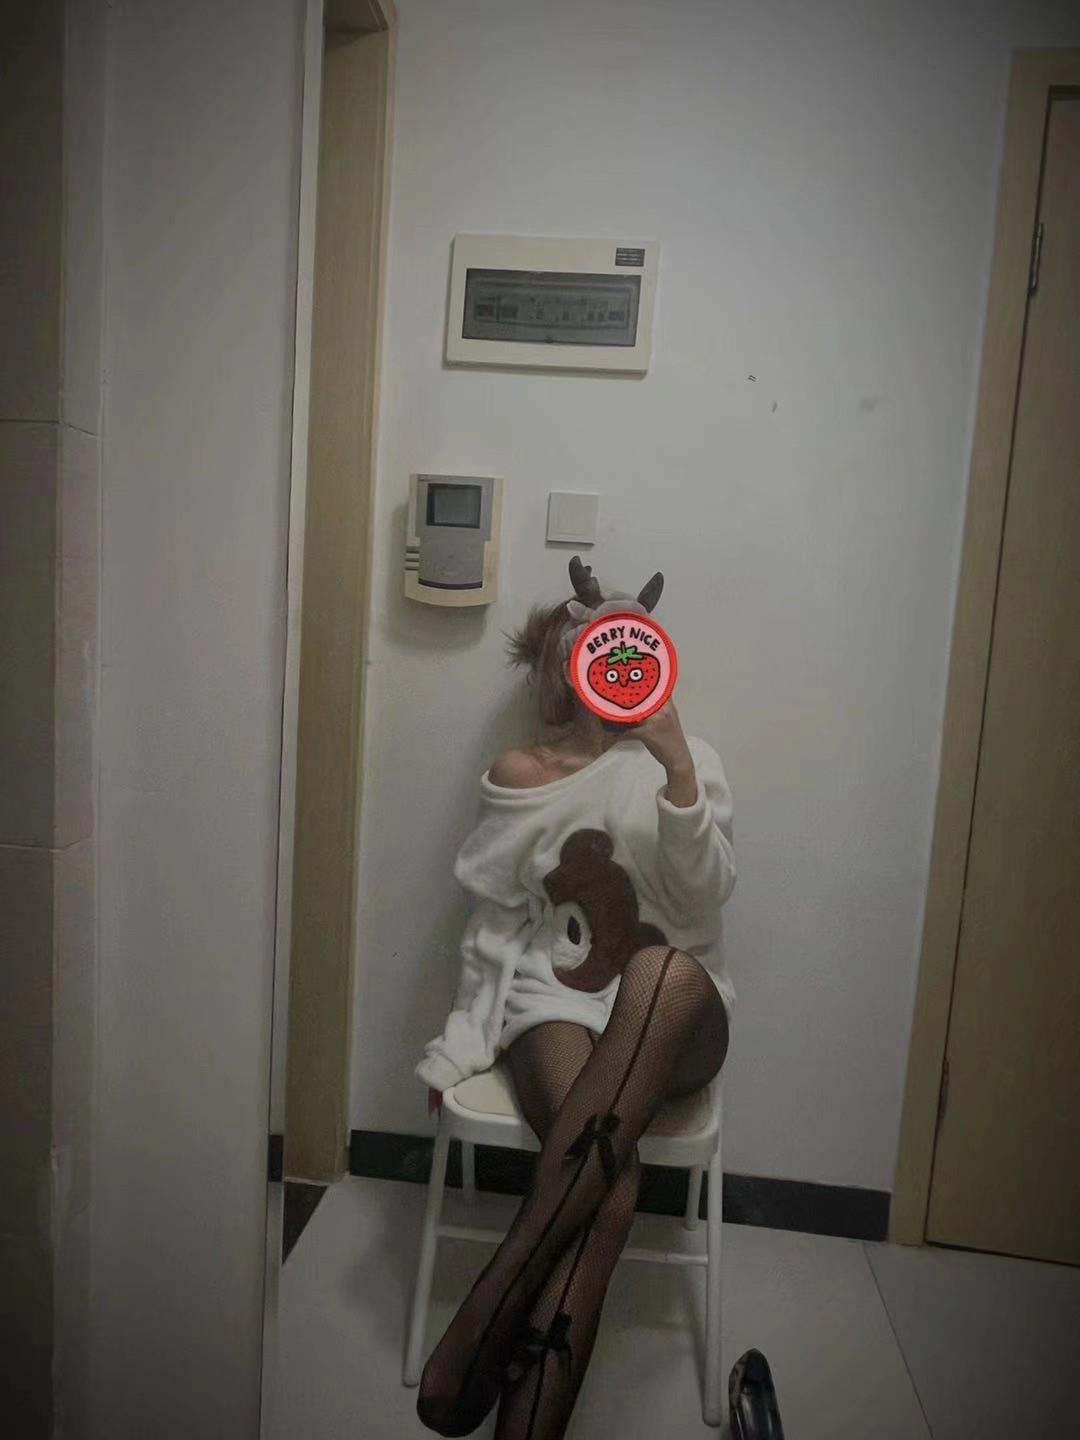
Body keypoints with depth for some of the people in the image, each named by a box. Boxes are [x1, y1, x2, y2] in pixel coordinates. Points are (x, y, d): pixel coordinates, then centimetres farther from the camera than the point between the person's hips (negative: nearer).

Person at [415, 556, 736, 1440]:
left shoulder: (692, 759, 5)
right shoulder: (522, 777, 7)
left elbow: (702, 903, -9)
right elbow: (495, 925, 11)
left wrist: (676, 769, -21)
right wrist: (461, 1045, 5)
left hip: (674, 1013, 0)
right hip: (556, 1002, 0)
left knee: (663, 967, -39)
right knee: (611, 1173, -33)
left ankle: (494, 1298, -38)